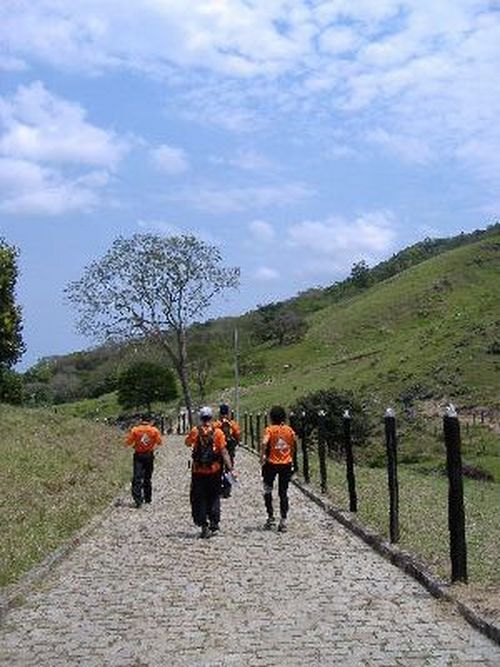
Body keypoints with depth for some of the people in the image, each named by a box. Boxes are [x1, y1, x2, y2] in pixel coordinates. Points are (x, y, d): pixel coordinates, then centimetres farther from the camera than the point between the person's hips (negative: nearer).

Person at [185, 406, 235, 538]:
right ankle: (214, 523, 17)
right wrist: (230, 469, -8)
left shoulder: (195, 431, -6)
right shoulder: (218, 432, -6)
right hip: (214, 471, 1)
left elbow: (187, 443, 12)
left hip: (198, 471, -1)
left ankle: (204, 526, 2)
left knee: (199, 499, 7)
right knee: (214, 498, 17)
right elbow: (224, 452, -9)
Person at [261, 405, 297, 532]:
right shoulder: (289, 430, 2)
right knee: (283, 493, 8)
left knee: (268, 491, 16)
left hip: (271, 463, -3)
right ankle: (283, 521, 5)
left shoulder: (269, 429, -9)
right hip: (286, 464, 3)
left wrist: (263, 456, -14)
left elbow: (264, 443, -25)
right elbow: (295, 445, 7)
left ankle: (270, 517, 14)